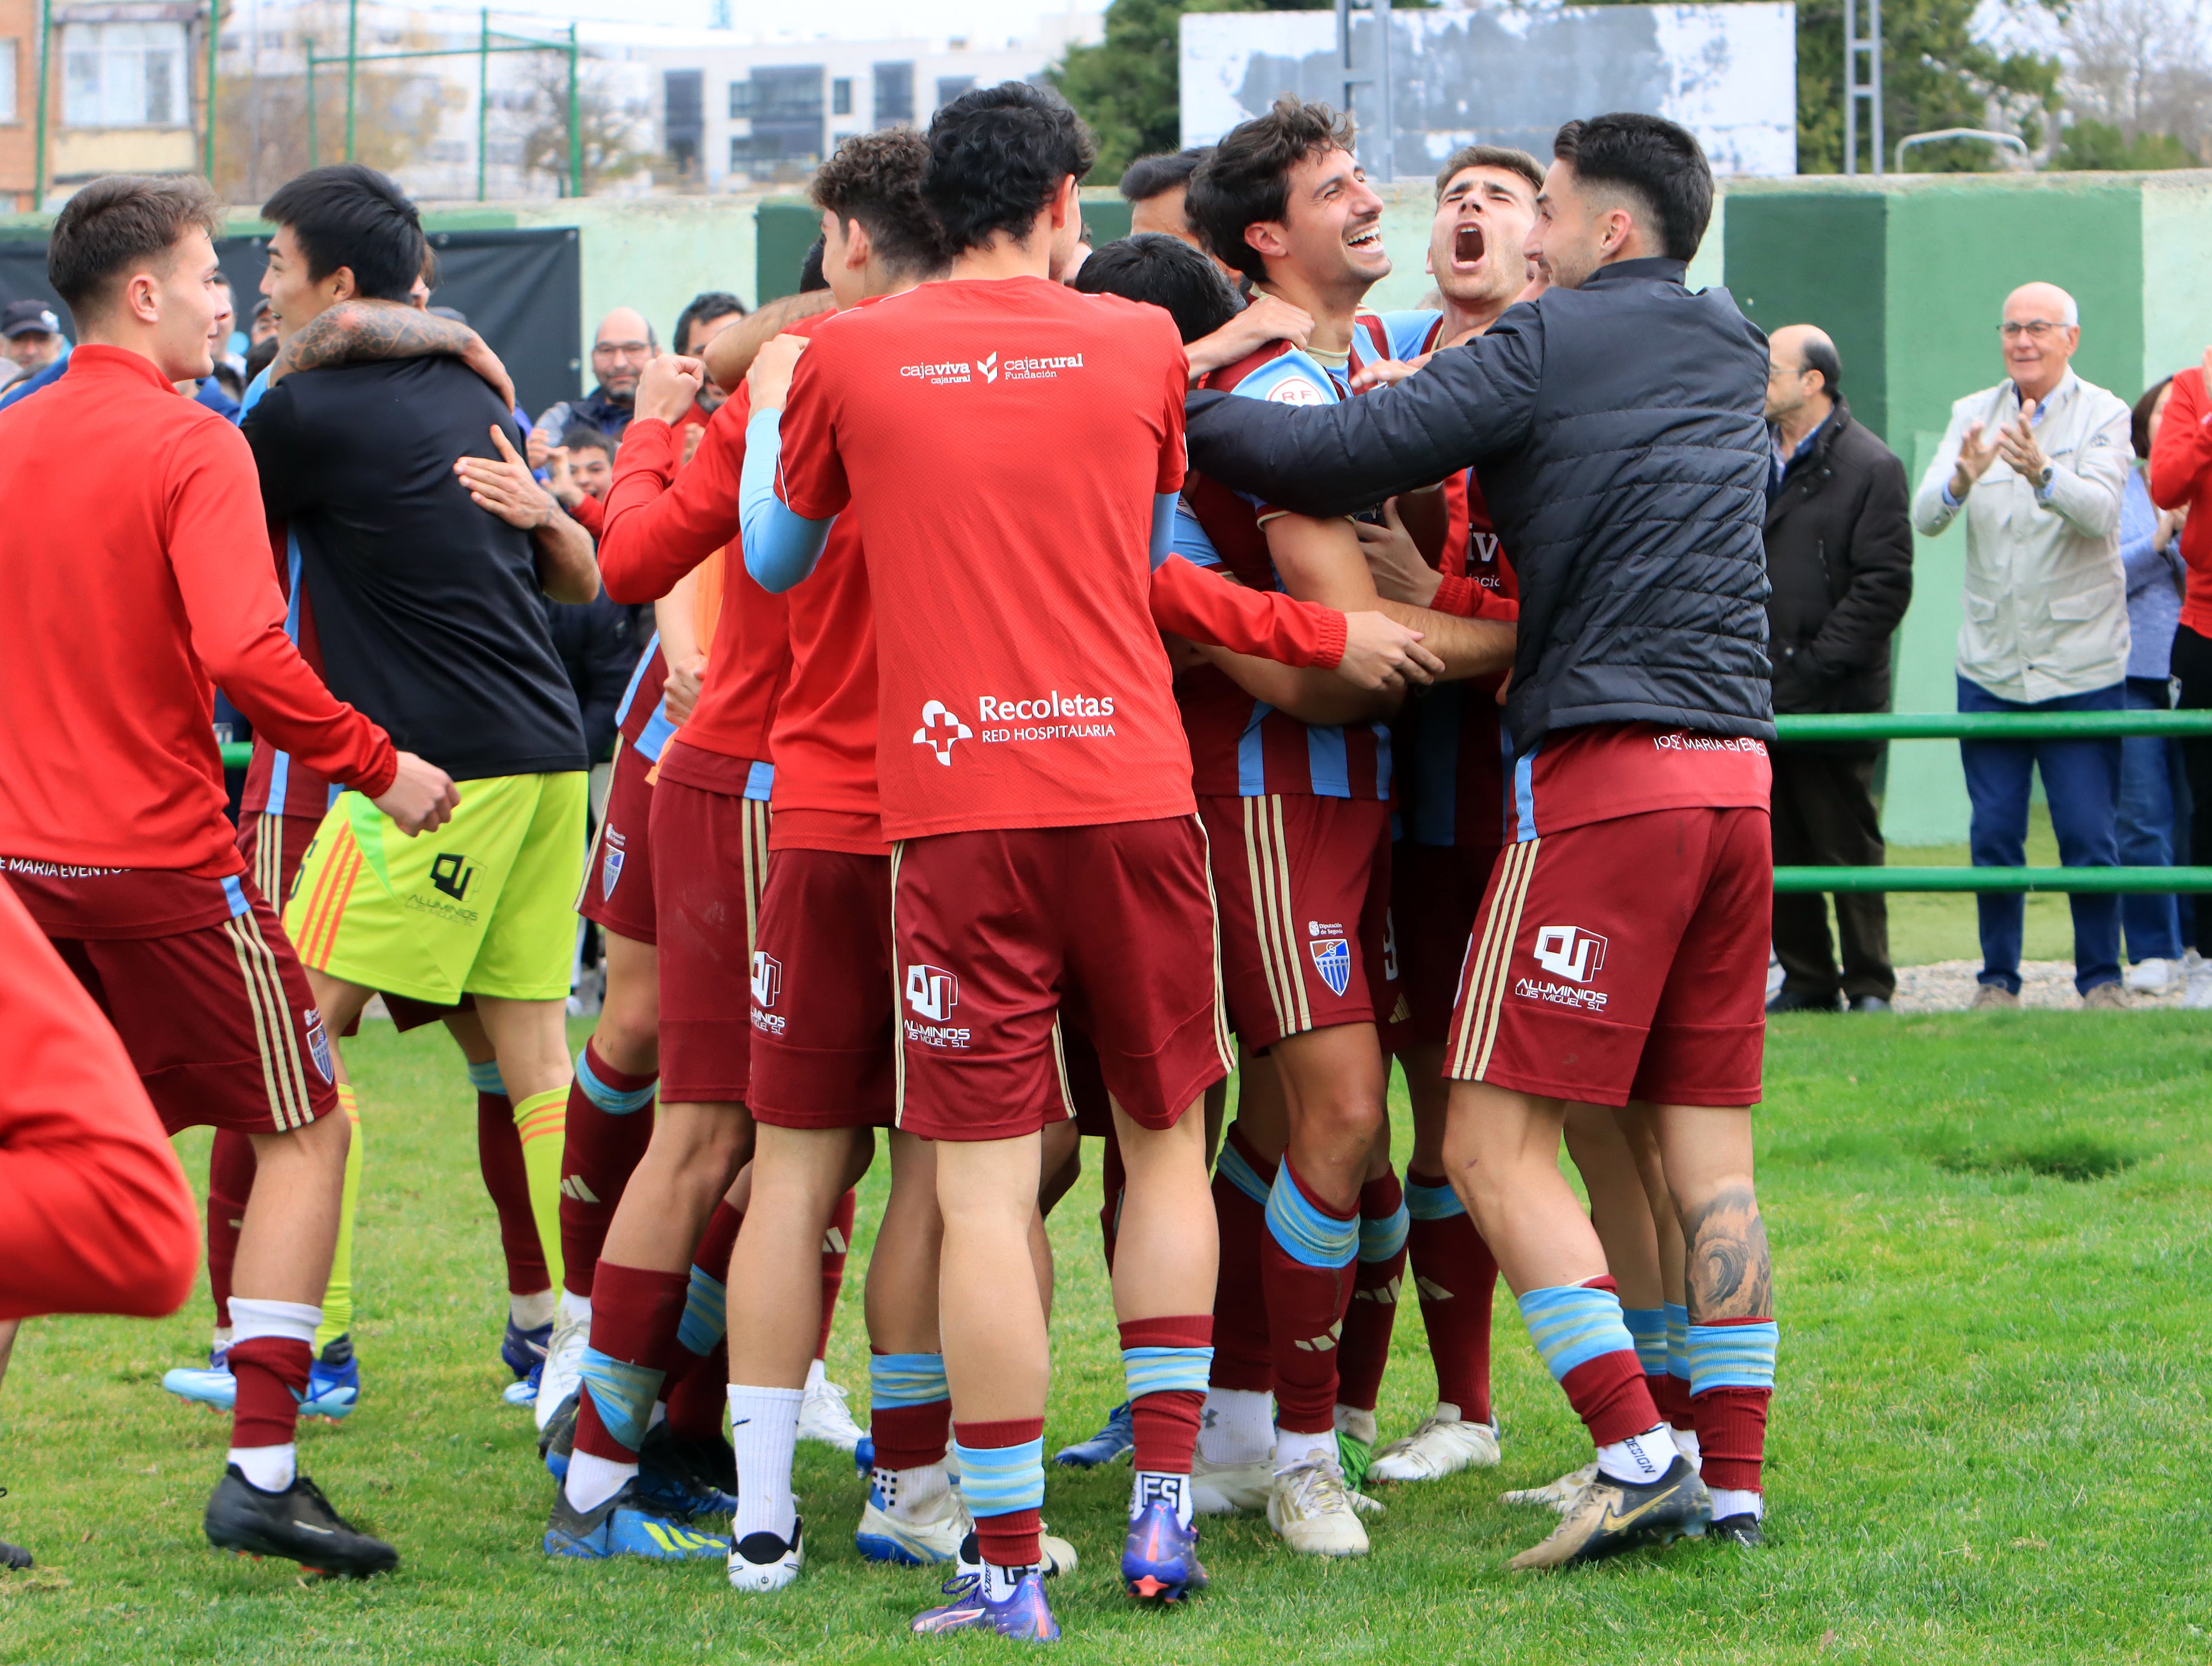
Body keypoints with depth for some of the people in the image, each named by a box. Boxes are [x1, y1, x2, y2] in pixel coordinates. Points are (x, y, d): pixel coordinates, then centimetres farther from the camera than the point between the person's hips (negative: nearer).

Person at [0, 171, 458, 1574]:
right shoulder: (192, 447, -12)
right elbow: (247, 654, -24)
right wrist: (377, 765, -14)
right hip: (162, 859, -6)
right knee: (305, 1132, 8)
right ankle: (262, 1471, -1)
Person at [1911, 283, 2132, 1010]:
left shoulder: (2102, 416, -3)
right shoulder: (1971, 416, 7)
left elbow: (2100, 511, -21)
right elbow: (1925, 517, -6)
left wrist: (2043, 473, -42)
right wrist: (1961, 480, -29)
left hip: (2081, 665, -3)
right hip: (1990, 664, 3)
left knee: (2089, 834, -4)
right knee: (1993, 833, 5)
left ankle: (2101, 977, 8)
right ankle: (1997, 977, 14)